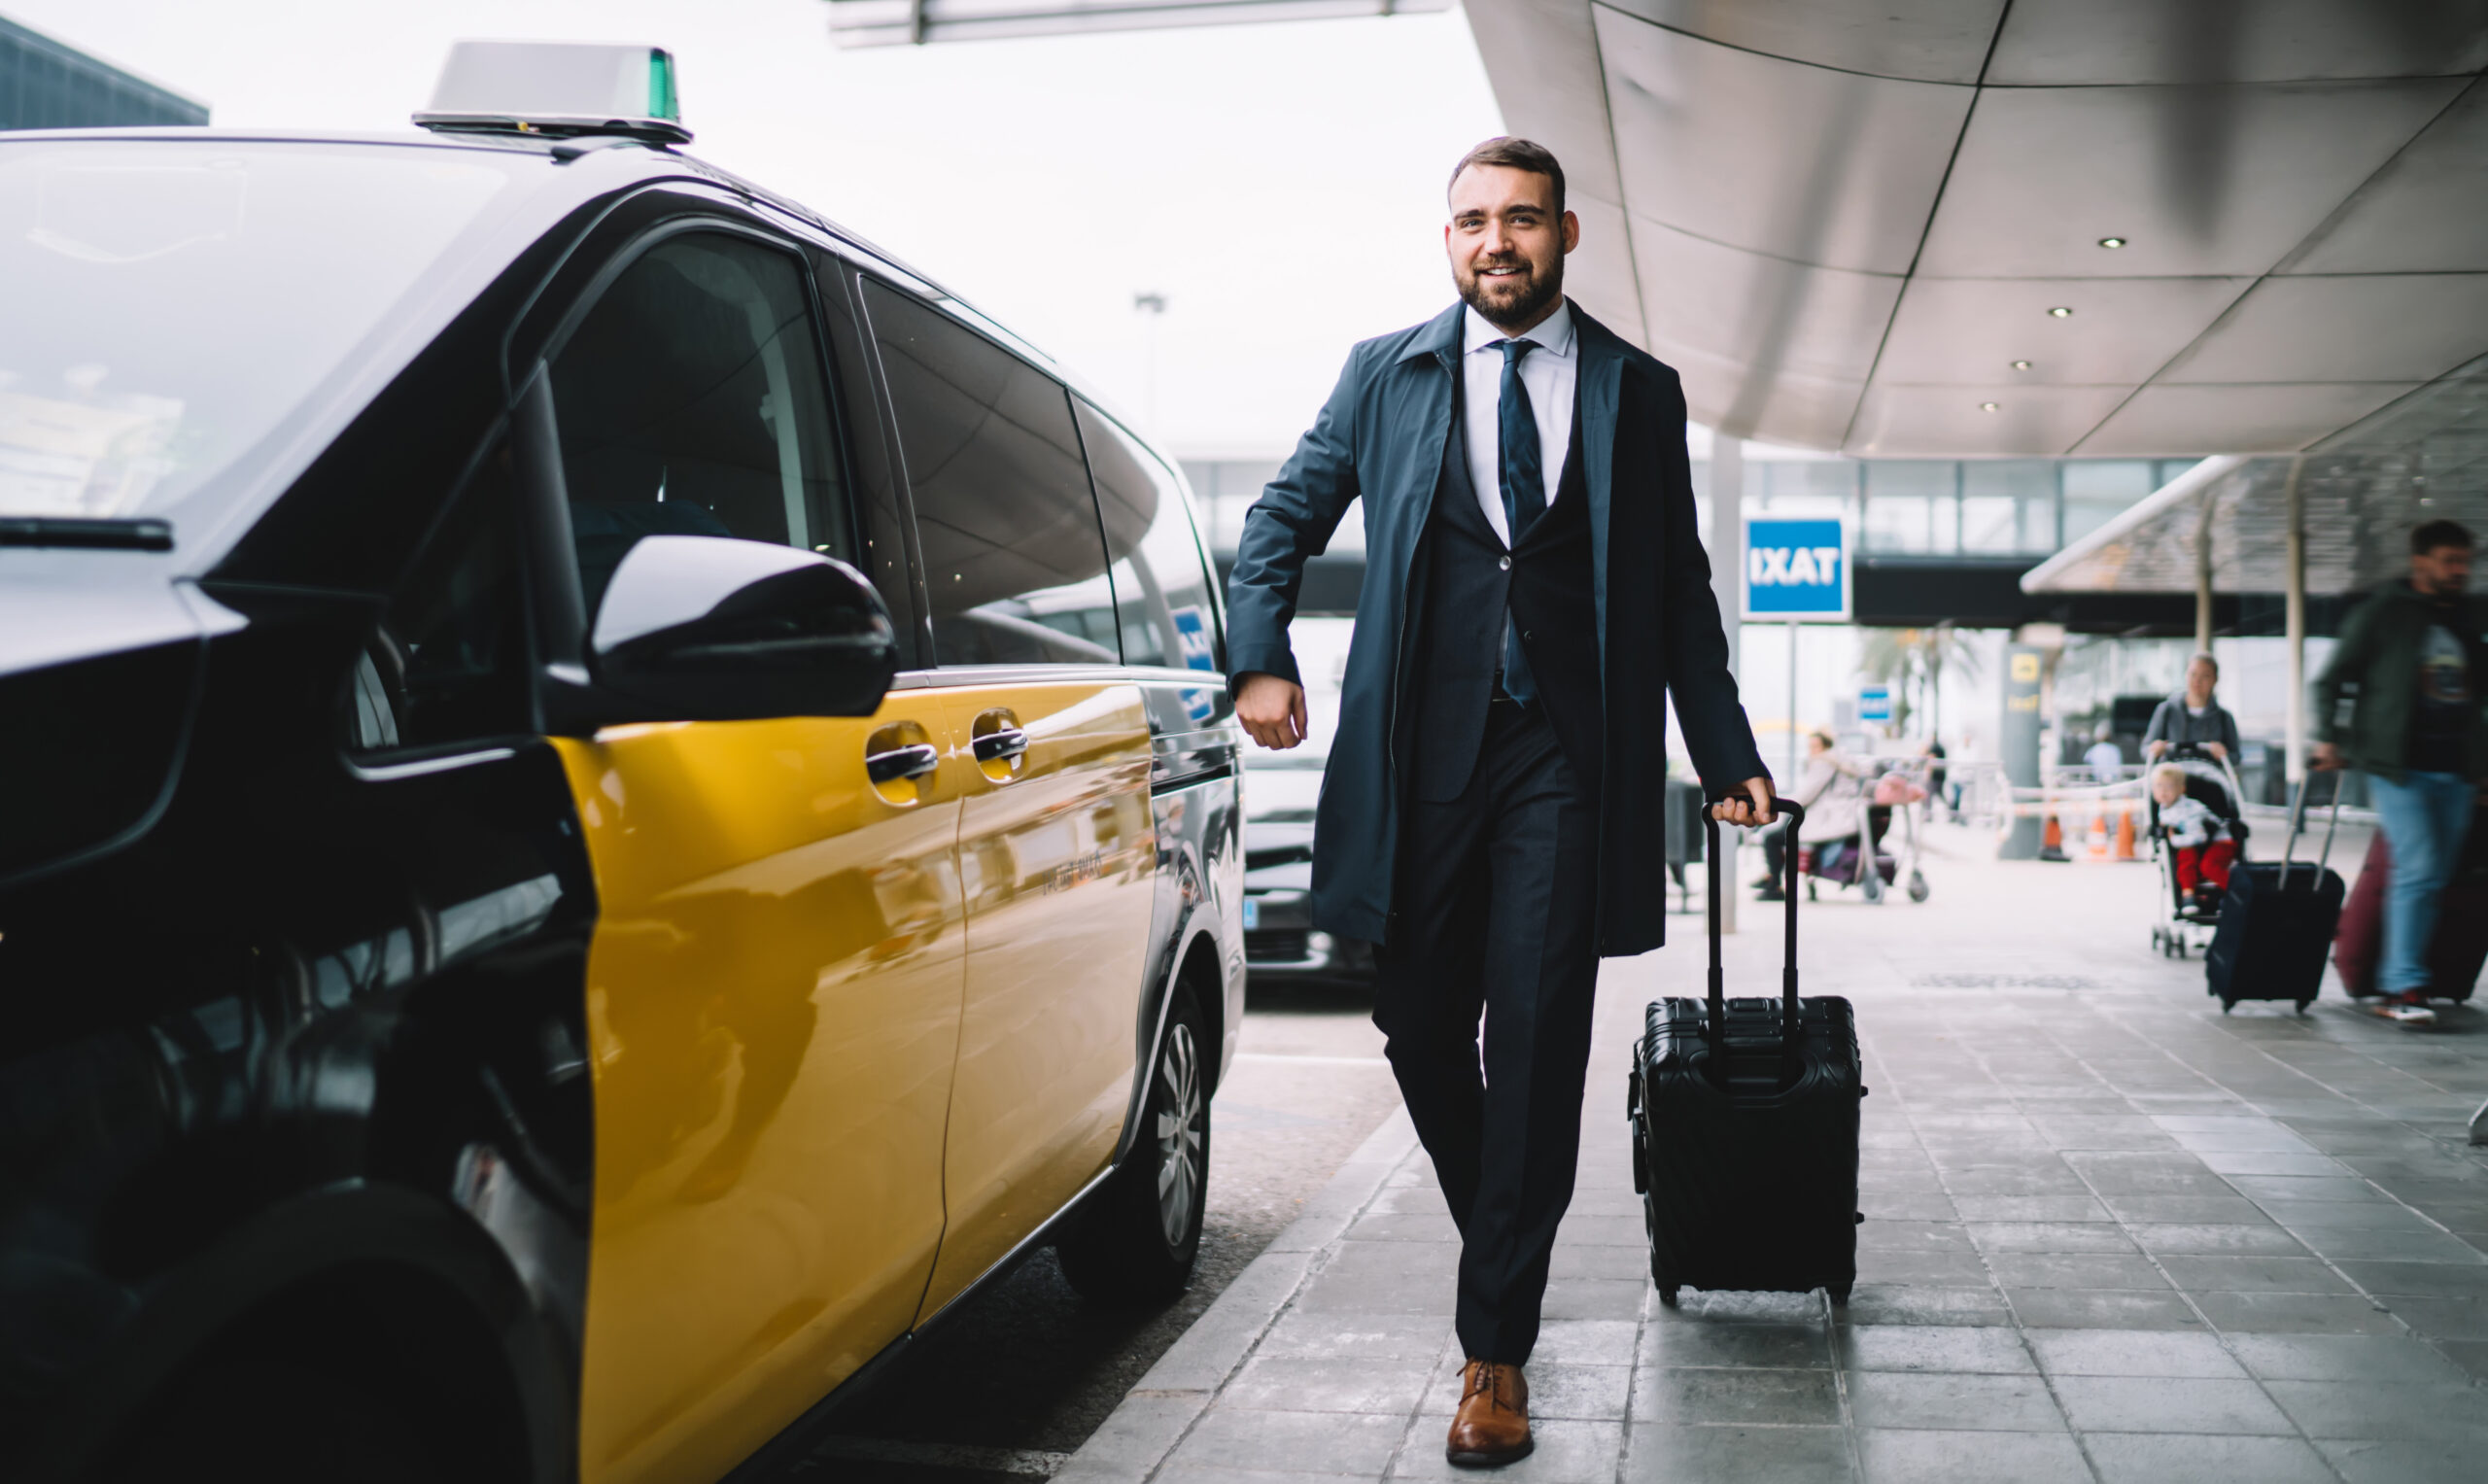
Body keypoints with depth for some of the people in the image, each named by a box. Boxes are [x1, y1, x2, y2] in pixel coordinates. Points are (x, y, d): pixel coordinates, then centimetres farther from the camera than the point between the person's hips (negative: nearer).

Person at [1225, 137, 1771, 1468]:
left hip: (1568, 755, -1)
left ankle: (1497, 1347, 3)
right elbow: (1285, 511, 16)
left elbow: (1681, 591, 13)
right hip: (1421, 748, 2)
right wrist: (1261, 655, -1)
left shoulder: (1638, 393, 10)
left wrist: (1727, 756, 9)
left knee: (1537, 1040, -4)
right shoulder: (1386, 374, 11)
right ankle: (1497, 1242, 32)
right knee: (1419, 1024, 6)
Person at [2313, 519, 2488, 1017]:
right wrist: (2328, 738, -6)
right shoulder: (2382, 613, -2)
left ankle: (2393, 977, 16)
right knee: (2419, 870, -16)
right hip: (2400, 767, -6)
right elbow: (2331, 680, 3)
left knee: (2436, 878, 7)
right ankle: (2404, 985, -14)